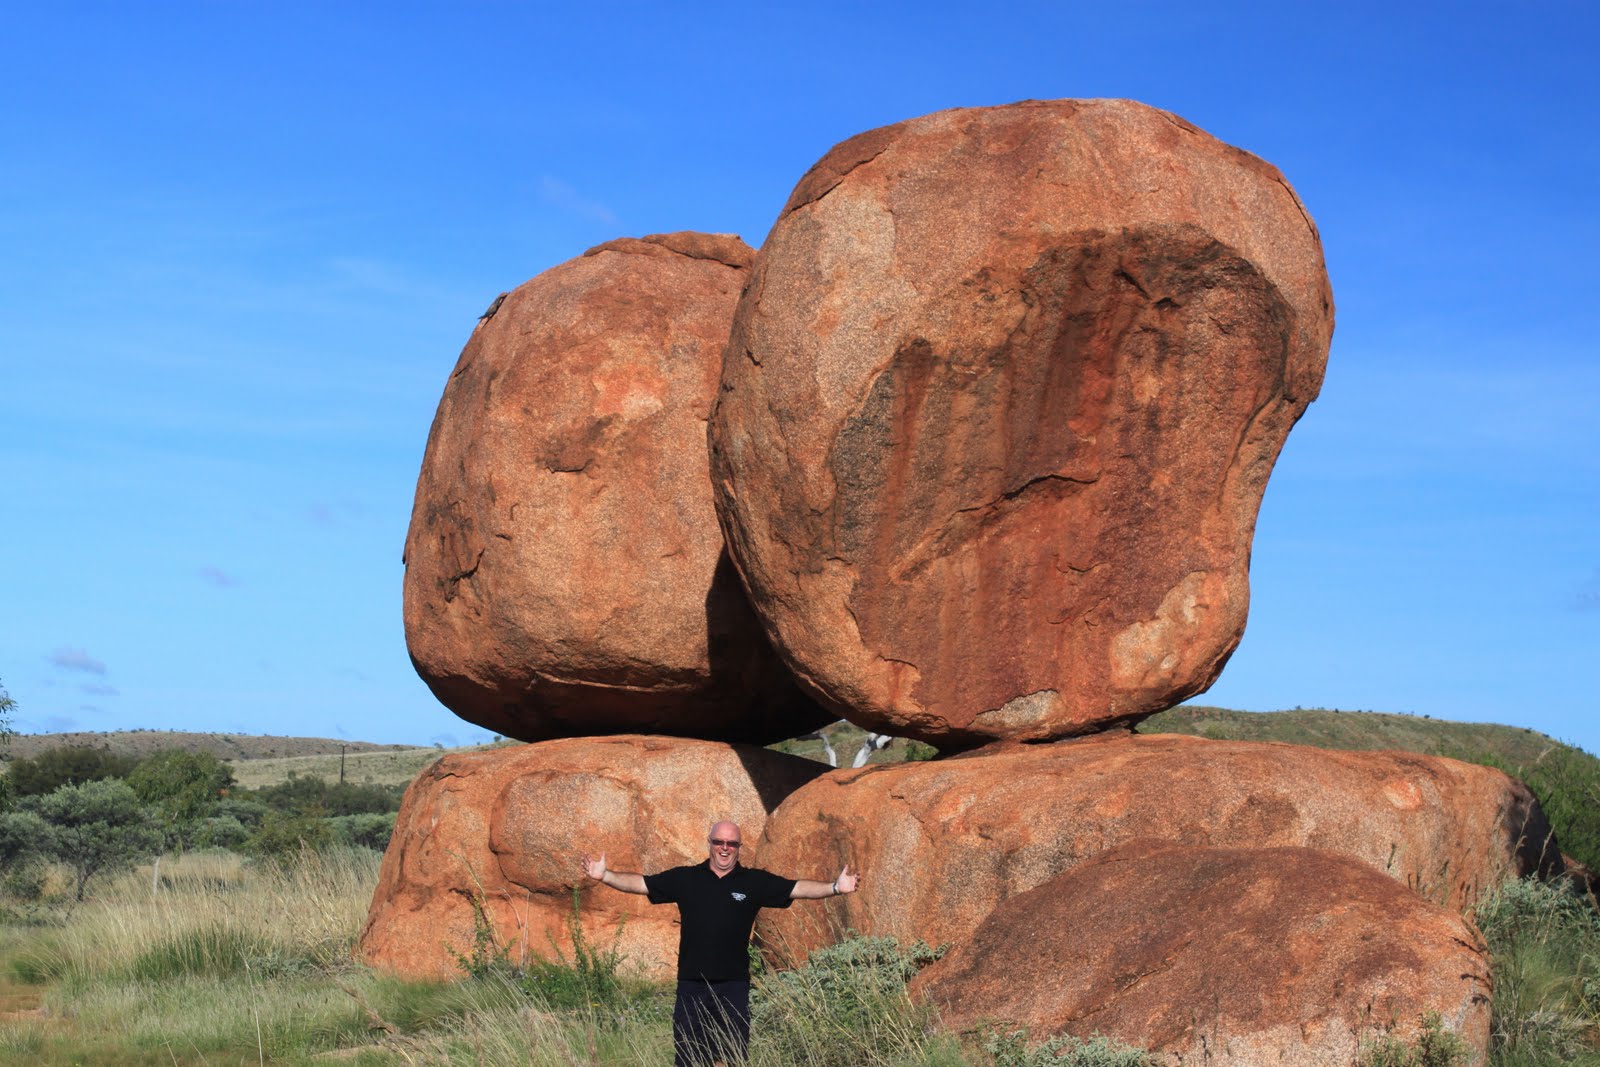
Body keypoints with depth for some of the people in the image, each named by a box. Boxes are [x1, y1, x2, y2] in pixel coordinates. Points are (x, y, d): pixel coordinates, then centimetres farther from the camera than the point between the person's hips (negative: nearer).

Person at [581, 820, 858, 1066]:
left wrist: (834, 887, -17)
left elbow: (797, 888, -4)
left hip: (734, 985, 0)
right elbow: (640, 883, 5)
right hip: (691, 984, 1)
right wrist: (604, 876, -8)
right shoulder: (684, 878, 6)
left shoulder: (755, 882, 4)